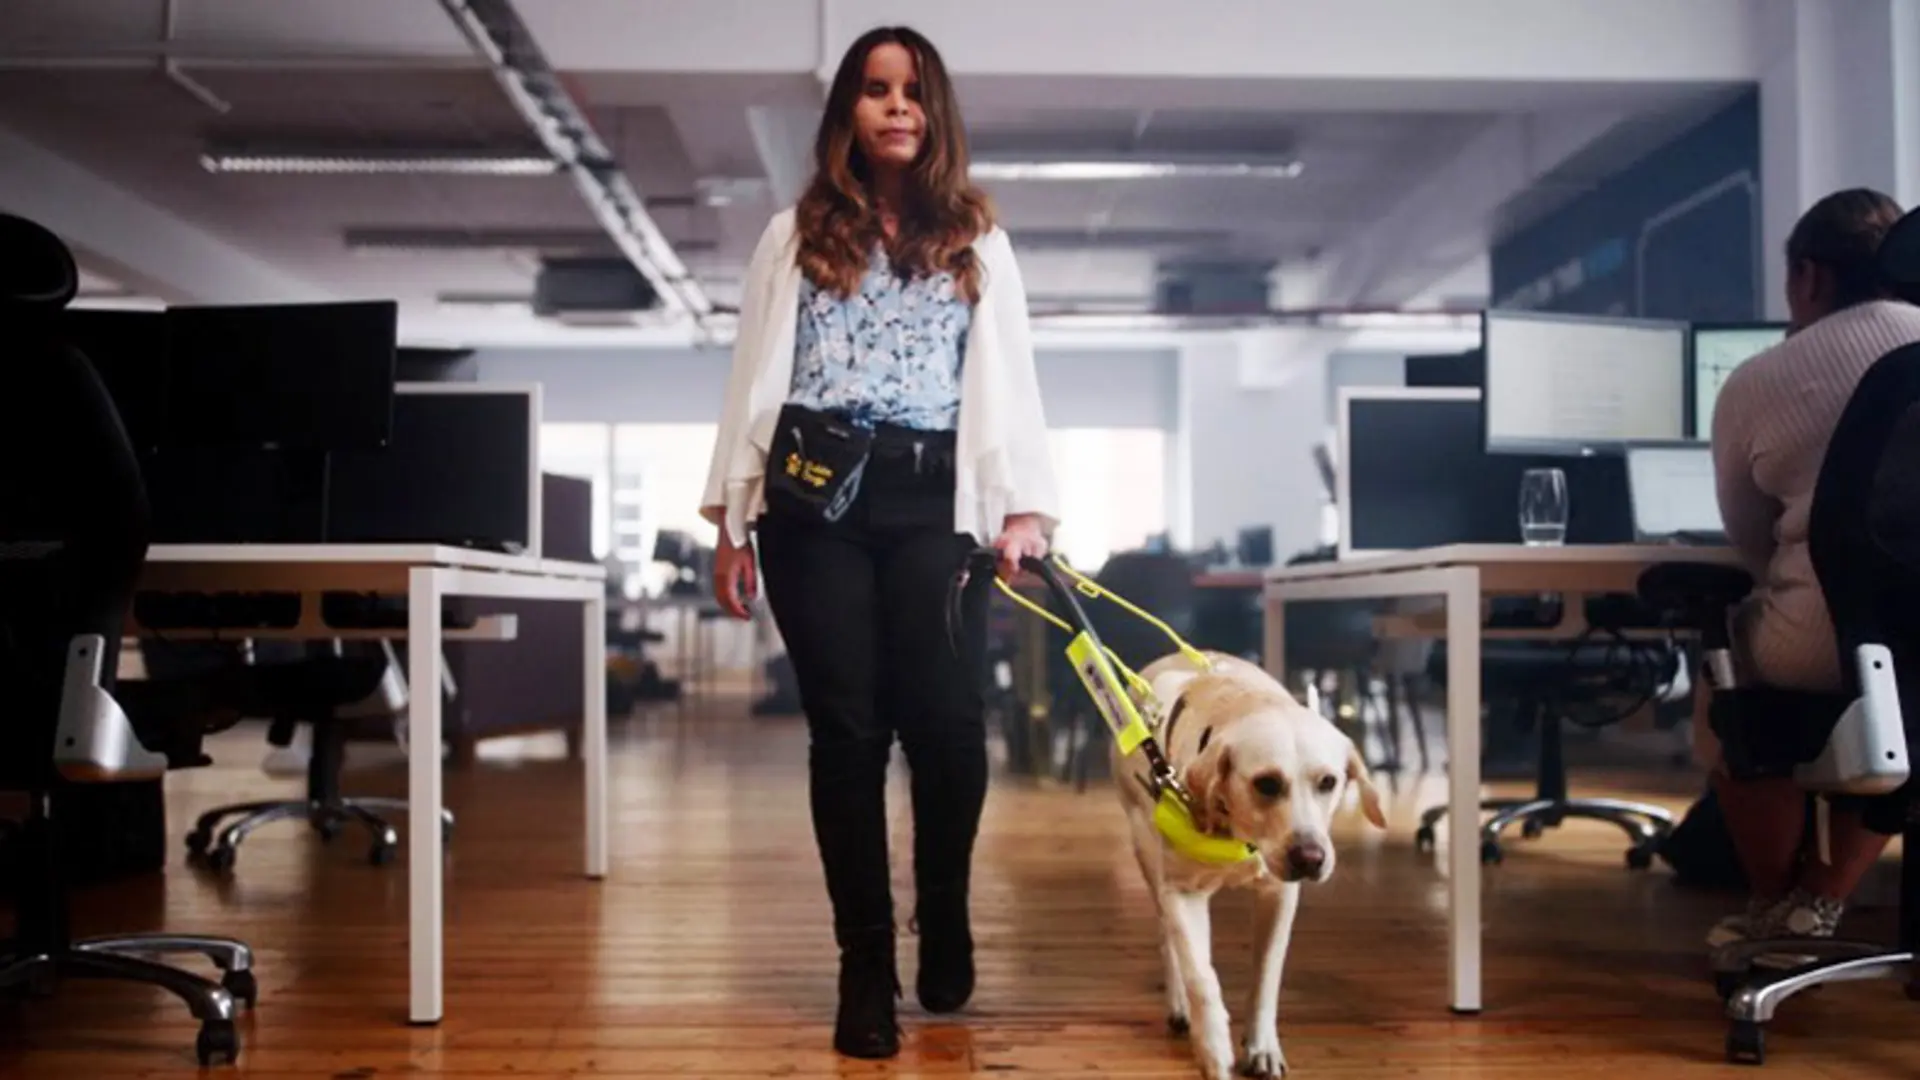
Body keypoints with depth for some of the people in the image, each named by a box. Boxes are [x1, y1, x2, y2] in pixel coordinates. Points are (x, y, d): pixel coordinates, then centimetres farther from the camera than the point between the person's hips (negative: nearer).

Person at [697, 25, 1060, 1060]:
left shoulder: (979, 244, 15)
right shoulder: (794, 237, 13)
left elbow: (1008, 381, 8)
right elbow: (754, 378, 10)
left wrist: (1022, 508, -6)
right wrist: (731, 519, 2)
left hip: (932, 503, 0)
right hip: (814, 498, 0)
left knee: (945, 722, -11)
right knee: (847, 729, -2)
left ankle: (944, 913, 18)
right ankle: (865, 964, 9)